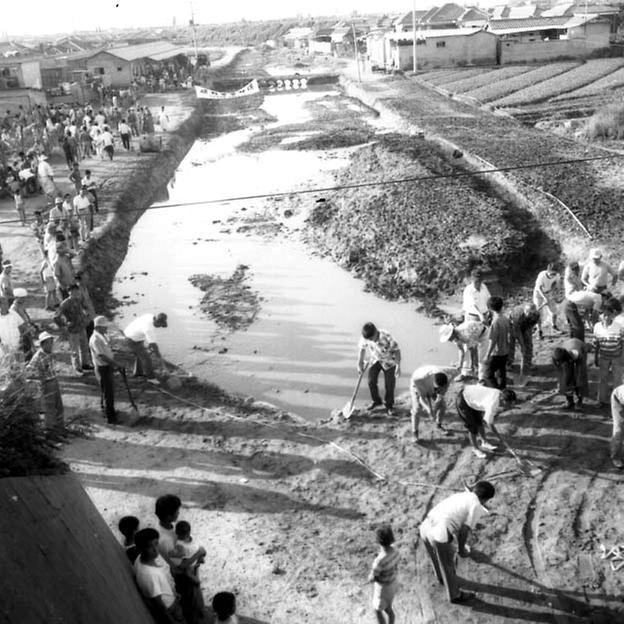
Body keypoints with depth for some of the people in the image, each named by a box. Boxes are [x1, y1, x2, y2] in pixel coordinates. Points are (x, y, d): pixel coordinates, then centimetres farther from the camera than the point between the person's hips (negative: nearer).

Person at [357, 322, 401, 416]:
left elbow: (396, 350, -21)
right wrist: (360, 363, 5)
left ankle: (389, 405, 17)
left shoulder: (386, 337, -34)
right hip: (374, 360, 3)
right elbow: (362, 348, -2)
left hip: (388, 360, -3)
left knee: (389, 384, -2)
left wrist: (398, 365, -21)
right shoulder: (365, 337, -22)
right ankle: (376, 401, 25)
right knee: (371, 381, -1)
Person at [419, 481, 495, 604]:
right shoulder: (476, 506, -2)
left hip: (425, 527, 7)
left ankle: (442, 577, 62)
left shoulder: (459, 495, 21)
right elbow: (464, 531, -8)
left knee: (437, 557, 36)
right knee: (448, 565, 20)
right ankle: (455, 595, 42)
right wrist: (461, 549, 11)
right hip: (440, 535, -7)